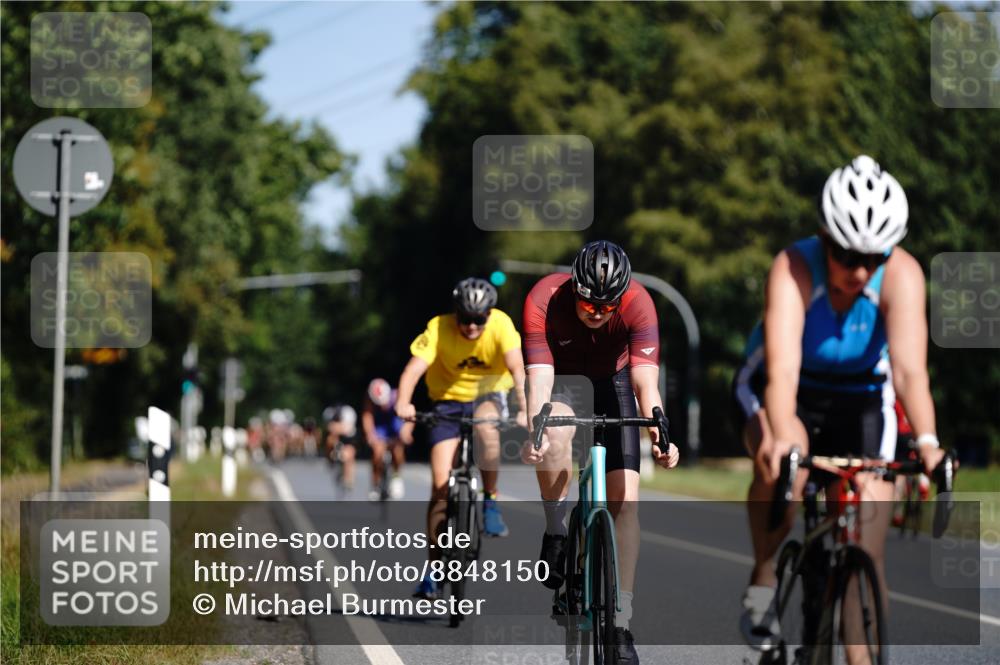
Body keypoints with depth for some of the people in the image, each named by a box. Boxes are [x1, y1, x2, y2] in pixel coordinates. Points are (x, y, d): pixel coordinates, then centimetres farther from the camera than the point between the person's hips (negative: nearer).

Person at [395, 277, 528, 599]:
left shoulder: (501, 325, -21)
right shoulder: (439, 328, -22)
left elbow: (517, 368, -33)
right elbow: (414, 368, -34)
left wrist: (525, 408, -49)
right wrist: (403, 403, -52)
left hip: (489, 394, 0)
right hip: (449, 399, 0)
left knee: (486, 425, -38)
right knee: (440, 485, -8)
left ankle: (490, 501, -17)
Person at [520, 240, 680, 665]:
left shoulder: (638, 304, -32)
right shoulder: (543, 301, -33)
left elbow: (646, 380, -40)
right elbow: (539, 378, -39)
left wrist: (659, 434, -57)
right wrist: (534, 433, -56)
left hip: (611, 377, 1)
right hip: (560, 374, -1)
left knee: (625, 498, -9)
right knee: (556, 436, -36)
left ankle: (620, 625, -4)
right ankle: (556, 534, -12)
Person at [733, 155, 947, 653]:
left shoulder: (901, 274, -28)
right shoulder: (793, 270, -32)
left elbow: (909, 367, -39)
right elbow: (781, 370, -44)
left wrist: (927, 442, -56)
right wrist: (782, 439, -62)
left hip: (859, 399, 2)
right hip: (779, 396, -2)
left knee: (869, 542, -10)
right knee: (782, 462, -35)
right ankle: (763, 582, -13)